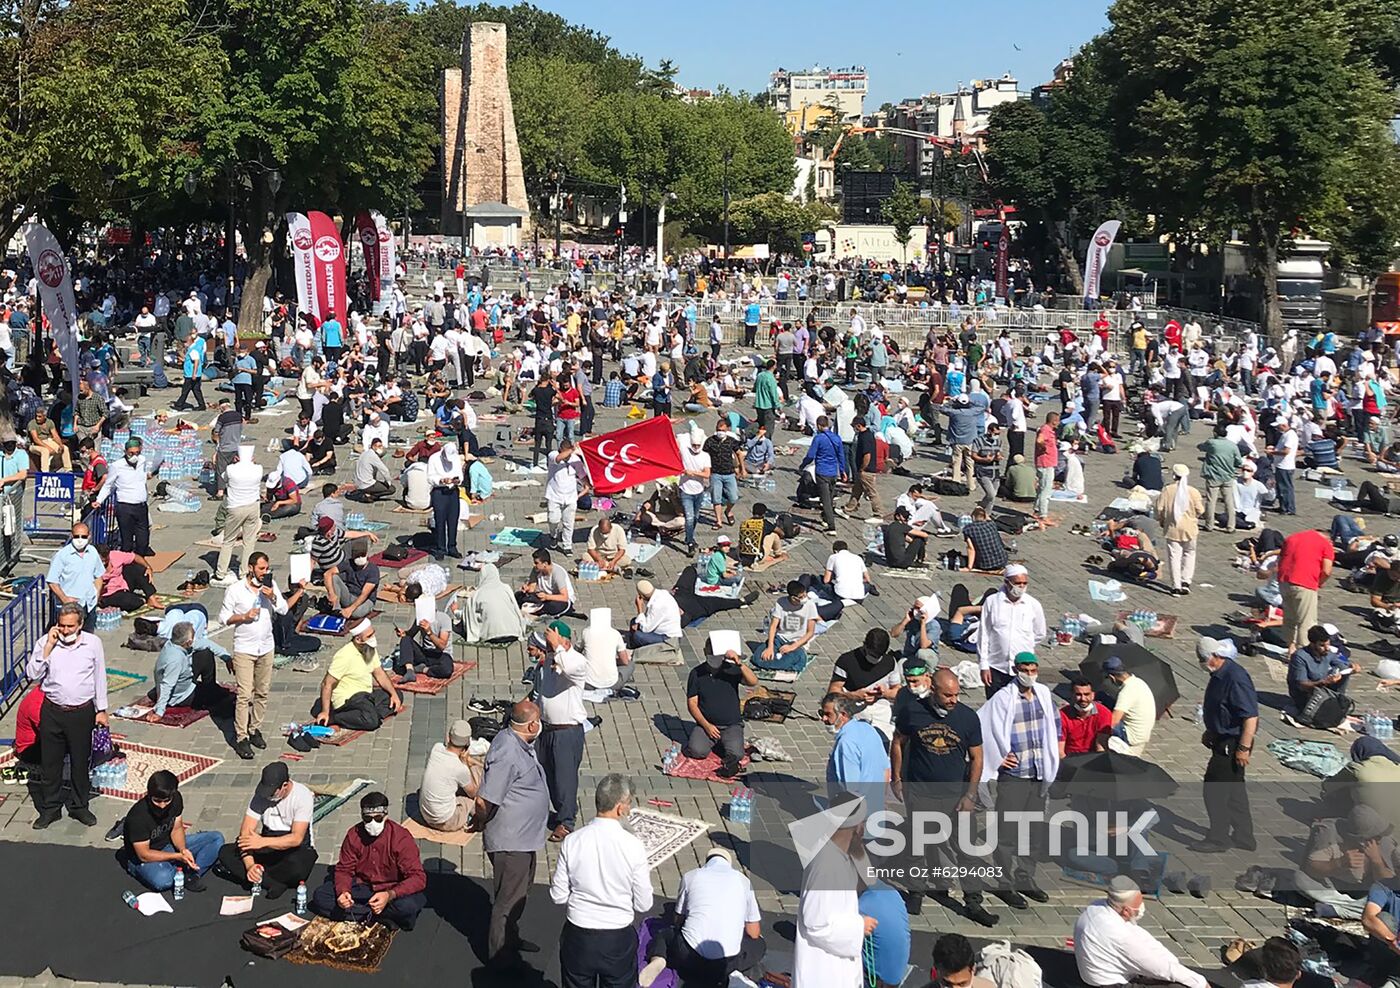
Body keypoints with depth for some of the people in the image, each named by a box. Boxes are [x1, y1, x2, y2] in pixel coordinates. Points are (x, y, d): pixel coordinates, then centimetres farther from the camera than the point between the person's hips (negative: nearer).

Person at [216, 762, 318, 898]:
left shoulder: (302, 796, -19)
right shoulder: (261, 794, -8)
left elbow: (297, 838, -25)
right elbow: (246, 832, -12)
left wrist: (263, 842, -37)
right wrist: (249, 865, -28)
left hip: (297, 848, -5)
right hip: (268, 848, 5)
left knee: (296, 868, -41)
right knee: (225, 852, -18)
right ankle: (273, 884, -29)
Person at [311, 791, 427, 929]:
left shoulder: (401, 838, -19)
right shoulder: (354, 835, -8)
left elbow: (418, 878, -23)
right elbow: (344, 870, 0)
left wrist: (389, 895, -39)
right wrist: (343, 892, -24)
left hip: (393, 890, -5)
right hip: (362, 886, 5)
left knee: (407, 906, -38)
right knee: (320, 896, -16)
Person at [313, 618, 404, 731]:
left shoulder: (370, 649, 3)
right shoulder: (345, 656, -22)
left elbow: (379, 674, 10)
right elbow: (327, 684, -20)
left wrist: (394, 694, -2)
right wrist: (325, 712, -22)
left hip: (365, 694, 9)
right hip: (347, 698, -9)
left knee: (398, 695, 2)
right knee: (371, 721, -31)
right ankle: (331, 718, -15)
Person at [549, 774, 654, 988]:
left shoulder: (572, 841, -12)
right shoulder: (633, 846, -17)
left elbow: (558, 896, -5)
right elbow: (643, 904, -9)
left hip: (578, 938, 1)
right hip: (619, 940, -1)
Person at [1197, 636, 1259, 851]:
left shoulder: (1236, 678, -24)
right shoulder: (1219, 675, 8)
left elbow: (1251, 716, -26)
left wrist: (1243, 748, -25)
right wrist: (1210, 732, 25)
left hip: (1232, 743, -10)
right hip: (1223, 740, 10)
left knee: (1215, 789, -5)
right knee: (1234, 790, 16)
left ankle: (1219, 838, 5)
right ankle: (1243, 838, 26)